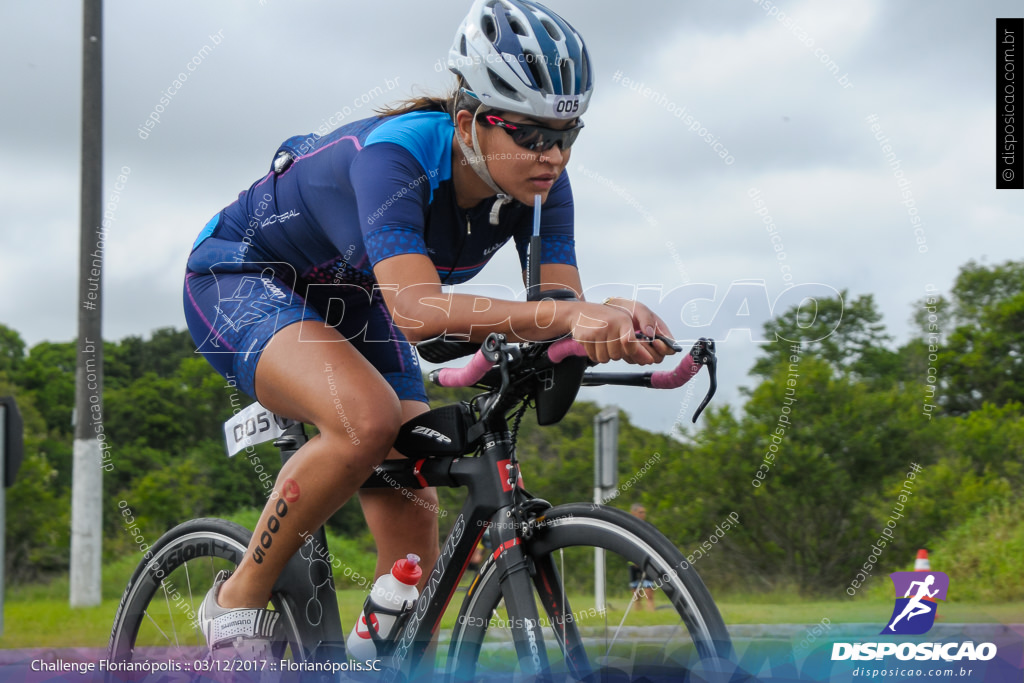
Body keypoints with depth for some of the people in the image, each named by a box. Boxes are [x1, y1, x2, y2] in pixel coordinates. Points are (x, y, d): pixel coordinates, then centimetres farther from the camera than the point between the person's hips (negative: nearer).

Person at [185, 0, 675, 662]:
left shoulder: (538, 183, -18)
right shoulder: (395, 155, -37)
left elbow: (568, 316, -23)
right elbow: (418, 310, -50)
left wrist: (614, 321, -48)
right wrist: (565, 315, -61)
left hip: (351, 306, 7)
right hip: (240, 279, -7)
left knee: (415, 528, -3)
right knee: (368, 417, -35)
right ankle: (240, 600, -15)